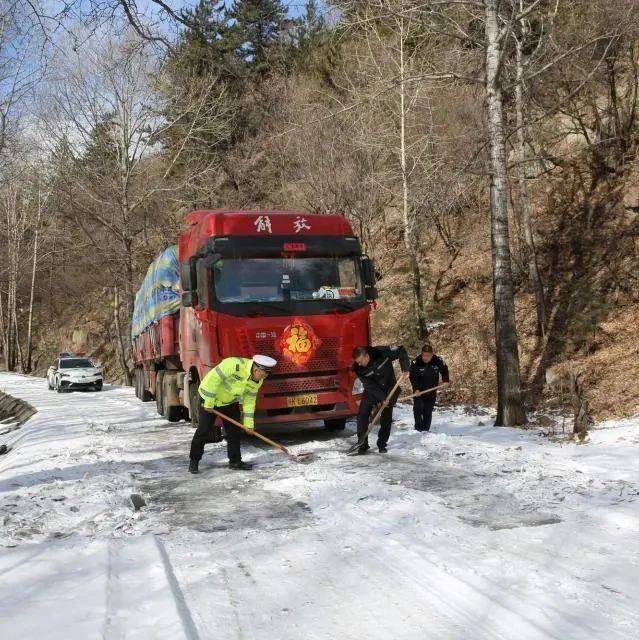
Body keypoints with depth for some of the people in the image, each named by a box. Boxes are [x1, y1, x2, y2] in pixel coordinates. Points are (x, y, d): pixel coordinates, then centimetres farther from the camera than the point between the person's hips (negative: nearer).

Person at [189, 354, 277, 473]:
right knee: (204, 430, -4)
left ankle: (235, 461, 15)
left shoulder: (257, 380, -13)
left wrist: (248, 423, -4)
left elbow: (249, 400, -4)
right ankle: (194, 461, 8)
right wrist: (209, 404, -26)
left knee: (235, 431, 4)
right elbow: (213, 379, -33)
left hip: (230, 402, 6)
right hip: (210, 397, -6)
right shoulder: (234, 365, -37)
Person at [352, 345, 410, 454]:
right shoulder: (357, 368, -22)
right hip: (371, 391, 1)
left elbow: (401, 351, -14)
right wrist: (382, 398, -27)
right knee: (362, 416, -9)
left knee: (386, 418, 2)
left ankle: (382, 444, 17)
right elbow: (369, 385, -22)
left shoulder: (382, 352, -27)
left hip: (389, 390, -1)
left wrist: (405, 368, -23)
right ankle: (362, 444, 2)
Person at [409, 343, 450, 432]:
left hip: (431, 390, 2)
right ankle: (418, 427, 1)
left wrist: (445, 380, -2)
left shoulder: (438, 361, -12)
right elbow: (413, 377, -16)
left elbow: (444, 370, 8)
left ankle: (426, 429, 16)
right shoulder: (416, 362, -19)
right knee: (418, 408, -11)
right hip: (419, 390, -2)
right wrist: (416, 389, -26)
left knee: (428, 411, 7)